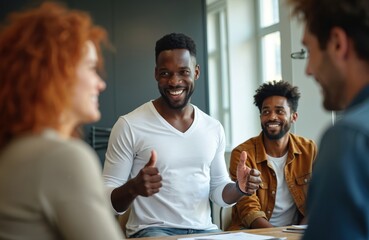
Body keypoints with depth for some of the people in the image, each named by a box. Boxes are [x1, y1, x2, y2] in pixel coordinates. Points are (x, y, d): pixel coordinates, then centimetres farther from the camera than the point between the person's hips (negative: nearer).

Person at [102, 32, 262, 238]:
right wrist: (133, 188, -28)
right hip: (153, 230, -4)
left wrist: (239, 188, -4)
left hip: (204, 229, 5)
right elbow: (107, 201, -7)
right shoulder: (129, 126, -7)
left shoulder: (214, 129, 8)